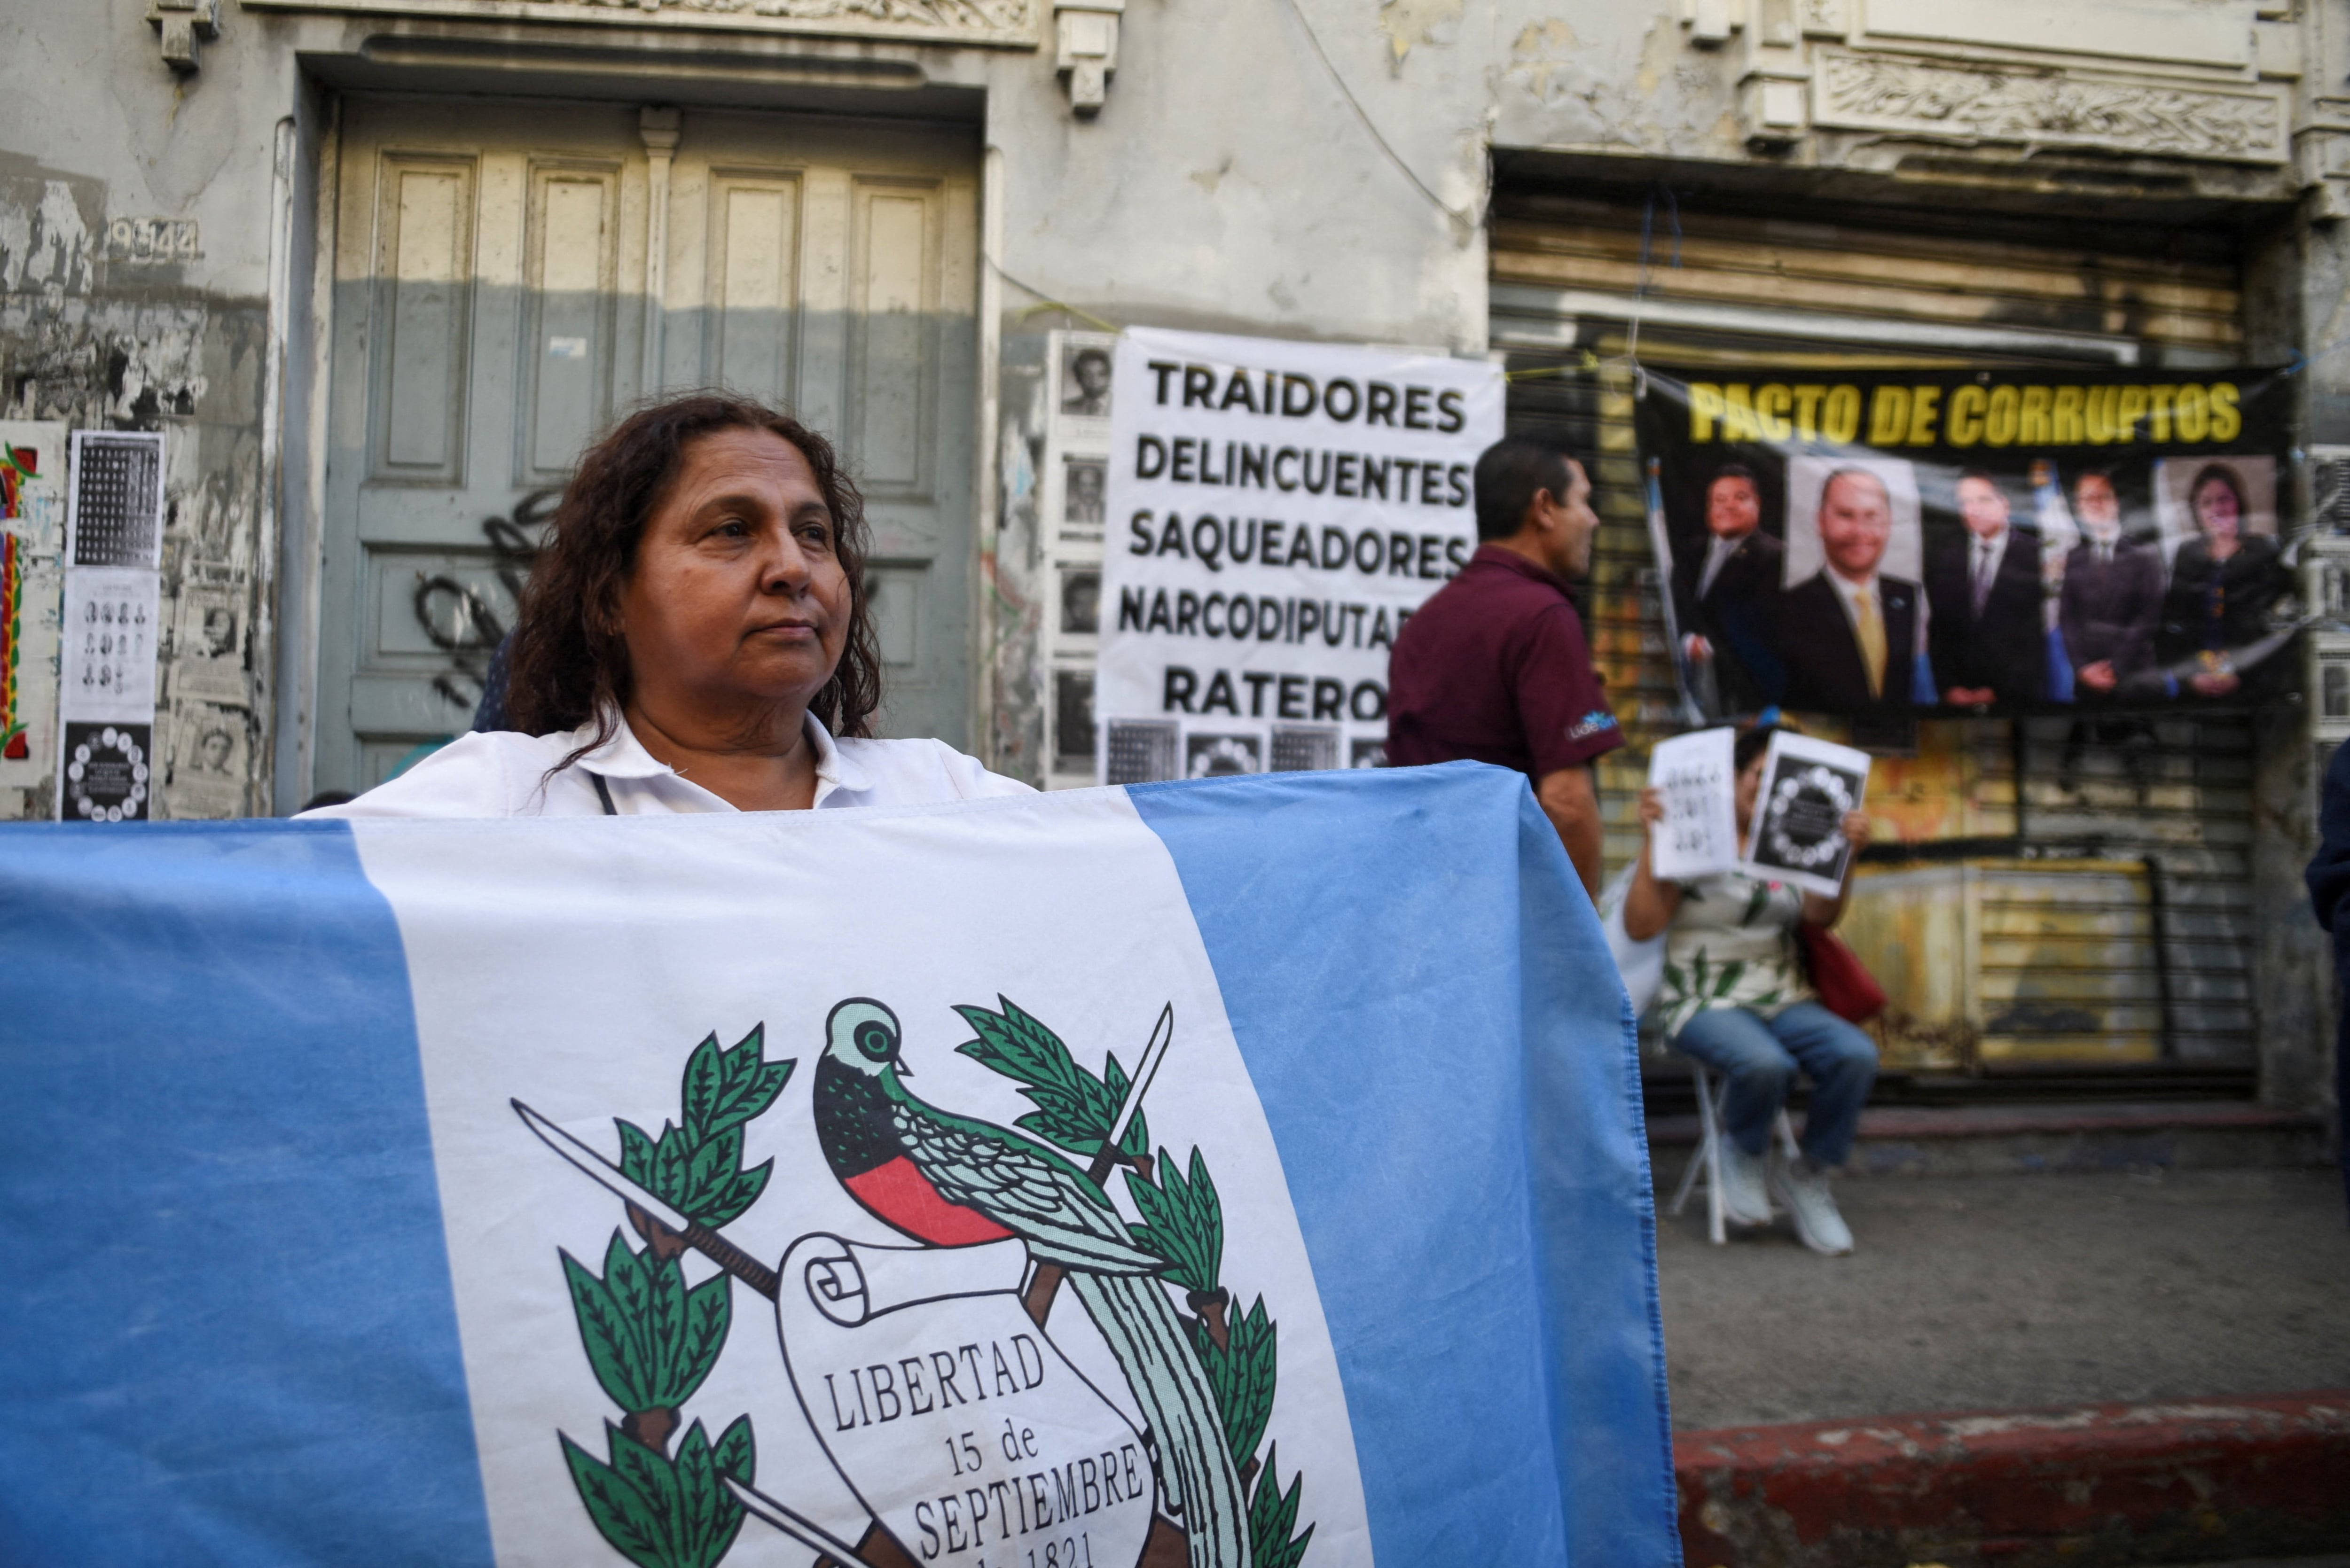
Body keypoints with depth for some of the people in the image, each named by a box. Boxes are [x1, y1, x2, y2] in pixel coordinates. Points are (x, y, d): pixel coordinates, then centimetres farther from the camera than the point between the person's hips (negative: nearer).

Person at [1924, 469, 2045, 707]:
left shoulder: (2037, 556, -4)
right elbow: (1936, 630, 5)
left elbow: (2035, 636, -6)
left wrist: (1999, 690, -10)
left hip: (2018, 698, -2)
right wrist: (1949, 686, -5)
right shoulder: (1942, 558, 4)